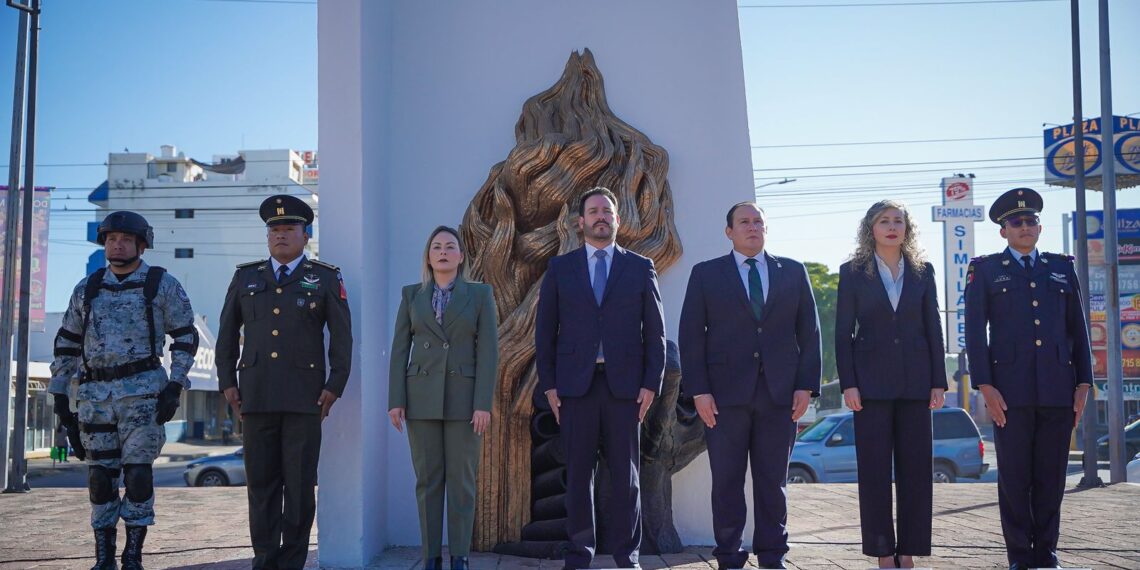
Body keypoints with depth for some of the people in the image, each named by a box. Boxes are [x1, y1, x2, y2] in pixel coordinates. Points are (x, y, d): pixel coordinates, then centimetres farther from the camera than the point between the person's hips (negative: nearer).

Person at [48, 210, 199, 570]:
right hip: (95, 395, 4)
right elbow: (67, 344, 14)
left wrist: (175, 387, -10)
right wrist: (60, 395, 9)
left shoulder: (163, 285, 0)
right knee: (101, 477, 5)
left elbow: (186, 338, -1)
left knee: (138, 473, -6)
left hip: (143, 391, -3)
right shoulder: (87, 289, 10)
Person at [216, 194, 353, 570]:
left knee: (300, 483, 0)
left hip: (304, 397, -2)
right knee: (261, 482, 5)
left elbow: (342, 336, 3)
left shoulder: (325, 279, 5)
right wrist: (227, 382, 8)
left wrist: (335, 386, -4)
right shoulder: (245, 277, 13)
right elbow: (227, 332, 15)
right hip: (256, 396, 2)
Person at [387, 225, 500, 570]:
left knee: (461, 480, 1)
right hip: (422, 398, 2)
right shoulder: (411, 295, 8)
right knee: (427, 479, 3)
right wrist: (396, 400, -3)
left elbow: (488, 351, -3)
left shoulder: (480, 294, 2)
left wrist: (484, 404, -11)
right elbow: (399, 350, 5)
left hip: (464, 397, -1)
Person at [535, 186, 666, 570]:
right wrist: (548, 384, 0)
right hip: (575, 384, 0)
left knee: (626, 474, 2)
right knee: (578, 473, 3)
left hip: (624, 384, 0)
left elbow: (655, 331, 8)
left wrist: (651, 382, -1)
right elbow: (545, 330, 8)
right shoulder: (560, 268, 11)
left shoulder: (640, 267, 10)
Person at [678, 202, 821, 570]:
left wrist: (806, 386, -1)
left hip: (779, 393, 1)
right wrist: (699, 390, -6)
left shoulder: (793, 272, 12)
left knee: (773, 481, 6)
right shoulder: (706, 274, 7)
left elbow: (809, 332, 9)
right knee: (727, 481, 2)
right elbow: (690, 335, 2)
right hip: (725, 393, -1)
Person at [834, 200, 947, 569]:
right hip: (871, 382, -2)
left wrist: (938, 383, 2)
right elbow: (843, 332, 1)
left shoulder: (922, 272, 9)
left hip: (914, 382, 2)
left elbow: (933, 329, 8)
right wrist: (848, 384, -7)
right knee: (874, 469, -1)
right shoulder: (853, 272, 3)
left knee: (916, 468, 2)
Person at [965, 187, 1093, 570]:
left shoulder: (1062, 269, 15)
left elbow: (1078, 330, 13)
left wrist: (1083, 384, 4)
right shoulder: (985, 270, 7)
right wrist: (985, 387, -8)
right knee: (1014, 476, 1)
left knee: (1051, 475, 5)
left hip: (1058, 389, 2)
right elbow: (975, 331, 1)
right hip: (1011, 390, -2)